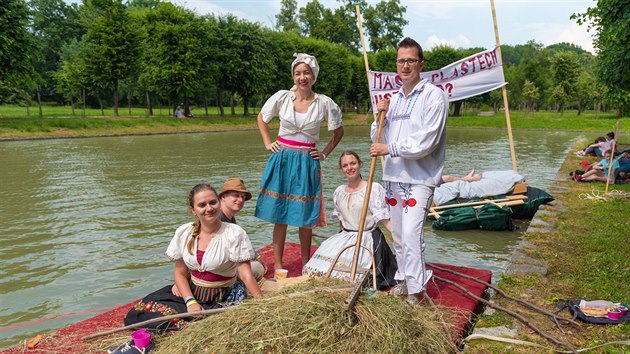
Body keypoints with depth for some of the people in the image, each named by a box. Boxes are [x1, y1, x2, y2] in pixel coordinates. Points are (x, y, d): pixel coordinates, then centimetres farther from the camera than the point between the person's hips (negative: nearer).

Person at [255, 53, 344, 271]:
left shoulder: (324, 103, -3)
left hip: (307, 162, 0)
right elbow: (261, 118, 16)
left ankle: (305, 265, 22)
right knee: (279, 215, 3)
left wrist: (325, 153, 5)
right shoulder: (282, 97, -2)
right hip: (282, 159, 0)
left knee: (305, 217, 5)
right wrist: (268, 143, 7)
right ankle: (277, 264, 15)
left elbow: (339, 132, 13)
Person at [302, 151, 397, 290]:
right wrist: (344, 238, 13)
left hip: (367, 239, -6)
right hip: (344, 237, 6)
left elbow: (383, 219, -13)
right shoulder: (339, 191, 10)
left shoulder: (374, 189, -9)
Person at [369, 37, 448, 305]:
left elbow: (426, 142, -17)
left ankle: (415, 288, -4)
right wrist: (381, 116, -1)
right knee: (398, 233, 14)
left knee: (411, 233, -16)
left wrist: (390, 149, -12)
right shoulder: (394, 98, 16)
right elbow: (378, 138, 17)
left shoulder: (433, 96, -8)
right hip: (393, 175, 7)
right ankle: (404, 278, 30)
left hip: (419, 177, -7)